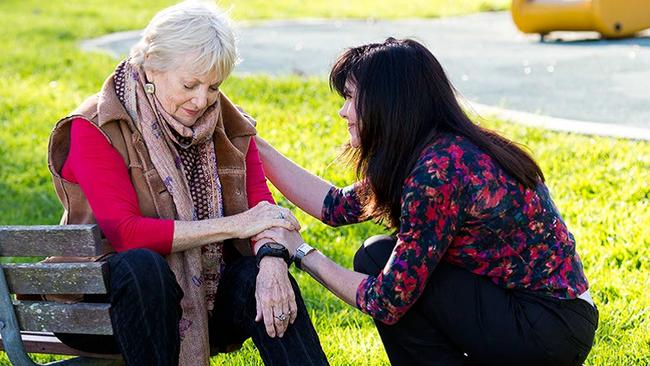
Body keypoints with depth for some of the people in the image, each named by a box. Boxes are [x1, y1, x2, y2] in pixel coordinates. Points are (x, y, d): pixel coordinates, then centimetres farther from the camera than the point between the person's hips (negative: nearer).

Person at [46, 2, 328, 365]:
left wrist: (272, 258, -28)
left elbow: (261, 205, -4)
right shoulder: (95, 128, -10)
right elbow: (123, 232, -21)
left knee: (261, 277, -26)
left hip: (205, 298, 4)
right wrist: (234, 225, -22)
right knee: (142, 264, -36)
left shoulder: (228, 124, 6)